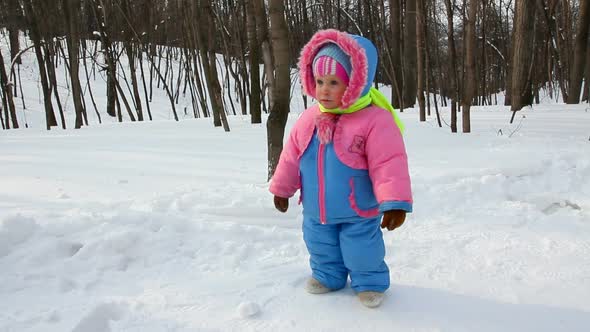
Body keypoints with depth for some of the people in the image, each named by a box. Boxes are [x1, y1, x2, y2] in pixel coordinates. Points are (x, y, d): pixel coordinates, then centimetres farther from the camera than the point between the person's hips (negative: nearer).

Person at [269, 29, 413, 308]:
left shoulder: (375, 119, -23)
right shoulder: (309, 119, -5)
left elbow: (388, 164, -26)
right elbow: (292, 155, 5)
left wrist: (396, 203, -31)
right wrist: (281, 188, 11)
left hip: (358, 214, -5)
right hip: (316, 211, 5)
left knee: (362, 253, 13)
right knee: (322, 251, 24)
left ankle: (369, 282, 39)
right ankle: (327, 276, 49)